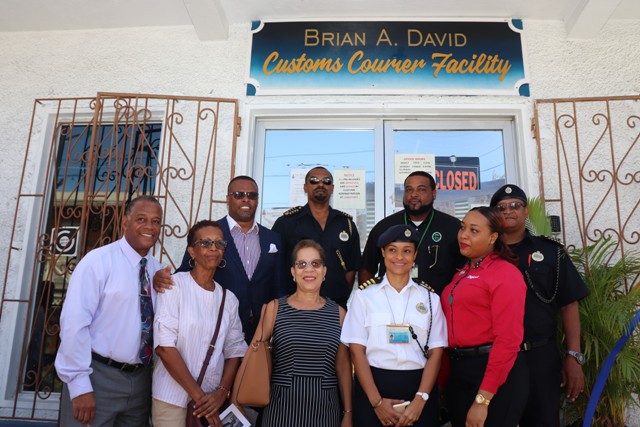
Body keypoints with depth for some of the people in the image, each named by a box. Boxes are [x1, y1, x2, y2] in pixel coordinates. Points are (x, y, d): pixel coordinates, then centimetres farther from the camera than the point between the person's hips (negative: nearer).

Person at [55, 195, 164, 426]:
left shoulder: (159, 270, 7)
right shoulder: (98, 261, -11)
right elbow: (74, 323, -17)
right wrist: (79, 384, -18)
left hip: (141, 380, 6)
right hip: (98, 377, -6)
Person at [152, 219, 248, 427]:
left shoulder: (229, 299, 5)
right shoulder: (175, 284, -9)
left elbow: (234, 350, 6)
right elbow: (164, 345, -15)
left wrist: (222, 392, -10)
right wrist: (199, 396, -15)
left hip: (212, 400, 4)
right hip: (172, 399, -4)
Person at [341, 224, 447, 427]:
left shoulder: (430, 298, 4)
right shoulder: (364, 295, -1)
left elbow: (436, 353, 1)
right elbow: (357, 351, -4)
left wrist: (420, 400, -10)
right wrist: (377, 401, -11)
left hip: (419, 387, 1)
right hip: (373, 385, -1)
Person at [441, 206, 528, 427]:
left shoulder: (506, 273, -11)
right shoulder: (461, 274, 12)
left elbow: (508, 340, -18)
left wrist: (482, 399, -19)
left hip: (495, 376, -7)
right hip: (459, 372, 7)